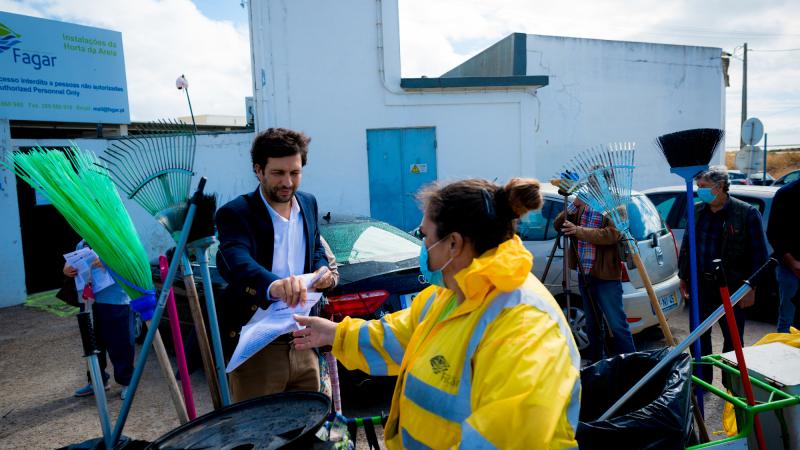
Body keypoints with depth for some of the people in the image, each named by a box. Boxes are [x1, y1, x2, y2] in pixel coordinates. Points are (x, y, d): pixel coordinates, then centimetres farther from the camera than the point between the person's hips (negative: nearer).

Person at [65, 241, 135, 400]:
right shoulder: (82, 244, 12)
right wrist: (67, 269, -8)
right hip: (89, 302, 6)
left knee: (120, 344, 1)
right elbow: (71, 262, 16)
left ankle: (126, 382, 16)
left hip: (116, 303, -6)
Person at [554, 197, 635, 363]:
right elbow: (557, 225, 4)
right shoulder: (581, 209, 9)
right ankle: (596, 355, 31)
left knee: (616, 323, -5)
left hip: (606, 277, -6)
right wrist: (573, 205, -9)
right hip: (584, 274, 6)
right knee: (592, 321, 17)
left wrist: (578, 230, -30)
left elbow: (609, 236, -23)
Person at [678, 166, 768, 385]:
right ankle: (701, 379, 29)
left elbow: (759, 254, -7)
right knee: (699, 335, 13)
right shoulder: (696, 211, 5)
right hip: (700, 285, 4)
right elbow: (686, 245, 12)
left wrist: (750, 287, -9)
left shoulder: (747, 213, -9)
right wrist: (683, 277, 11)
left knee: (732, 338, 9)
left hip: (731, 288, -4)